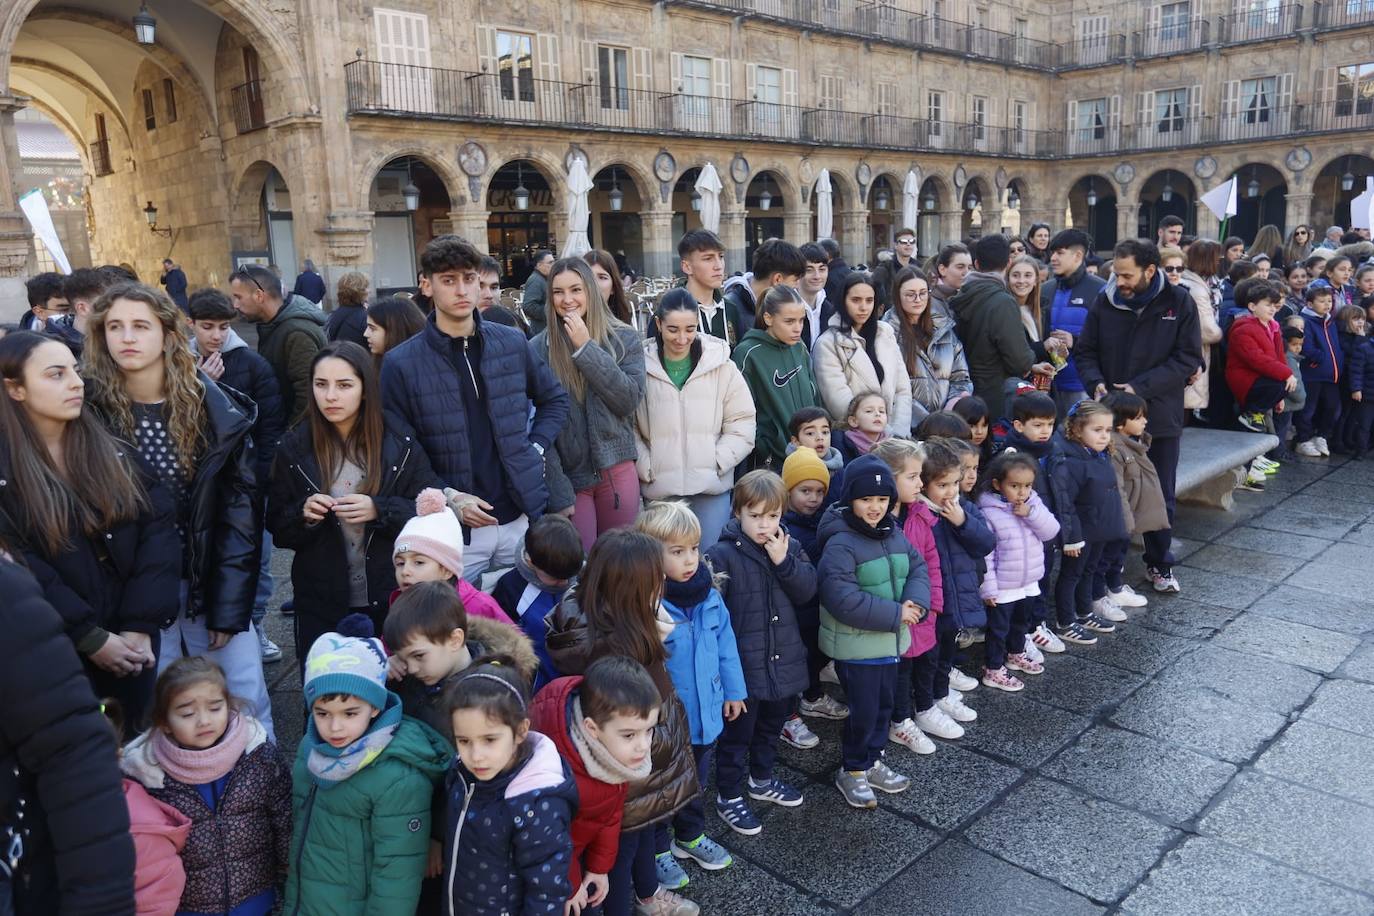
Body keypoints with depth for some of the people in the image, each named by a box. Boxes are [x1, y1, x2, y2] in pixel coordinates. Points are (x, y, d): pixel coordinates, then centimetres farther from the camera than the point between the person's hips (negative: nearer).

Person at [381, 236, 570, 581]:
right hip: (454, 530, -3)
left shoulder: (512, 343, 2)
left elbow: (555, 399, 17)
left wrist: (536, 447, 1)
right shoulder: (401, 363, -7)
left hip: (521, 520, 3)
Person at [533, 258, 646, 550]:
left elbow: (630, 400, -11)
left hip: (617, 470, 2)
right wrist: (558, 491, -9)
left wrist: (586, 348, -16)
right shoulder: (538, 348, -3)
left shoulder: (625, 338, 1)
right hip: (567, 476, -1)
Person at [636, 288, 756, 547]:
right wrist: (646, 468, -8)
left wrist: (716, 462, -5)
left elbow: (742, 423, 4)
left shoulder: (721, 365, 2)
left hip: (712, 488, 1)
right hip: (658, 489, 0)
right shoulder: (640, 366, 0)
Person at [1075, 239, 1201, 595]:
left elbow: (1188, 357, -9)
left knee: (1160, 496, 13)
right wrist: (1096, 382, -15)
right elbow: (1085, 351, 4)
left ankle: (1159, 563, 30)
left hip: (1161, 416, -1)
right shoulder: (1105, 302, -1)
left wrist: (1140, 387, -18)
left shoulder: (1179, 302, -6)